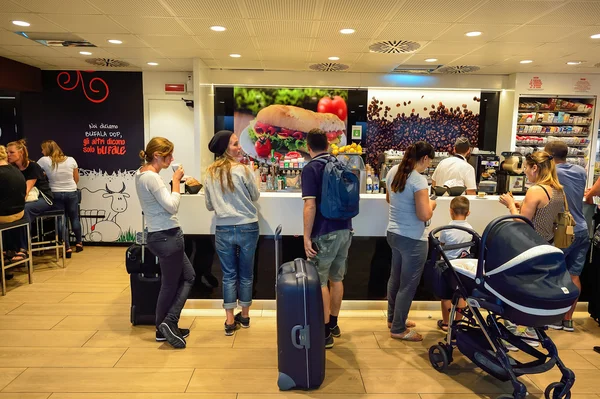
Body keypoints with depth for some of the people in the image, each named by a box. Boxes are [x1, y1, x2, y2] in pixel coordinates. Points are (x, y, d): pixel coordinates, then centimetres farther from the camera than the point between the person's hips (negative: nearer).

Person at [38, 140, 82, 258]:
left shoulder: (44, 161, -8)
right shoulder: (71, 160, 0)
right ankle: (79, 243, 26)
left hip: (56, 194, -2)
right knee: (74, 218, 15)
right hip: (72, 193, 2)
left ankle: (67, 247, 3)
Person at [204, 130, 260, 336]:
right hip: (247, 228, -2)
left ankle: (230, 321, 15)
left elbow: (209, 205, 10)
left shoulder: (210, 173, 1)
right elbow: (255, 196, 2)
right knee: (246, 274, 13)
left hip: (223, 230, 2)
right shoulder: (242, 170, -12)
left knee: (229, 274, 11)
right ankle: (244, 315, 29)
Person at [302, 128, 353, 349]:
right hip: (345, 229, 7)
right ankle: (333, 324, 31)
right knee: (336, 278, 17)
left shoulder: (310, 168, -11)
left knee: (319, 282, 4)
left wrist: (306, 237, -15)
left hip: (325, 233, -7)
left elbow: (310, 206, -19)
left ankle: (324, 333, 10)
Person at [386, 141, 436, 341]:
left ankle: (393, 319, 37)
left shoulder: (393, 172, 3)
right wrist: (431, 204, -4)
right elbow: (424, 215, -23)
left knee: (395, 278, 21)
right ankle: (398, 329, 18)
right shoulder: (419, 180, -22)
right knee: (408, 284, 6)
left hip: (394, 233, 9)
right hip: (413, 239, -8)